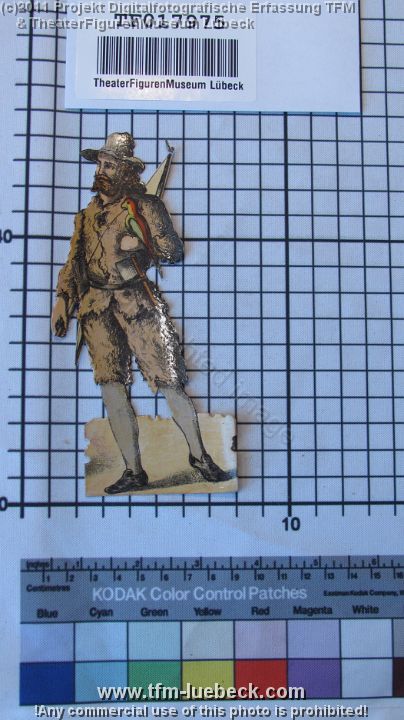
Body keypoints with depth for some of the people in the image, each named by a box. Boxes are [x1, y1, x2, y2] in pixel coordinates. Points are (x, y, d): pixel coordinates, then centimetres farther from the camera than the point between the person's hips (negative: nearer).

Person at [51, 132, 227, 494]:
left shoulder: (145, 206, 3)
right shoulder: (89, 212, 18)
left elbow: (174, 251, 1)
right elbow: (74, 262, 21)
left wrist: (138, 246, -10)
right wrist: (63, 299, 13)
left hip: (138, 302, -4)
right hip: (97, 307, 4)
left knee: (169, 383, -4)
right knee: (111, 386, -5)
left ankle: (199, 455, 15)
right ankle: (133, 471, 4)